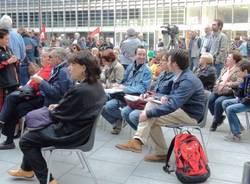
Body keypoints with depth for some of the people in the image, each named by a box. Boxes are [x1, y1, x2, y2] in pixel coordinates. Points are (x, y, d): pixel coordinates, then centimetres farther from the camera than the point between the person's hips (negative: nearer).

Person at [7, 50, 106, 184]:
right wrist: (59, 107, 4)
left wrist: (52, 111, 4)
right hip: (81, 129, 10)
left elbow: (58, 116, -18)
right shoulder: (97, 85, -1)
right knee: (34, 133, 24)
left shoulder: (80, 90, -30)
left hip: (71, 133, -10)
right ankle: (27, 169, 35)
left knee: (25, 141, 5)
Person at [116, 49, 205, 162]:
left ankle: (161, 153, -9)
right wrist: (167, 98, 0)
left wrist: (148, 113, -28)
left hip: (190, 115, -10)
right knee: (150, 104, -5)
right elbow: (175, 95, 23)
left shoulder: (188, 80, -24)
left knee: (152, 118, -19)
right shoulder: (182, 76, 7)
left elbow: (173, 105, -32)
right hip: (182, 108, 10)